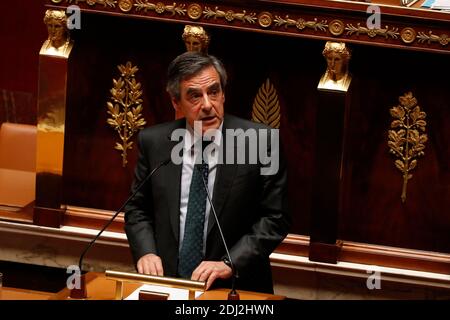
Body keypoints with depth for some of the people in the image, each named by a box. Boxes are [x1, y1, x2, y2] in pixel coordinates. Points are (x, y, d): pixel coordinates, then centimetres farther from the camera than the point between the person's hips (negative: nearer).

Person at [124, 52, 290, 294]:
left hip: (235, 288, -2)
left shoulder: (259, 141, -4)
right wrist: (146, 252, -4)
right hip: (166, 284, 2)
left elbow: (274, 218, -1)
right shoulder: (154, 142, 5)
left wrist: (230, 263, -12)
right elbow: (137, 209, 15)